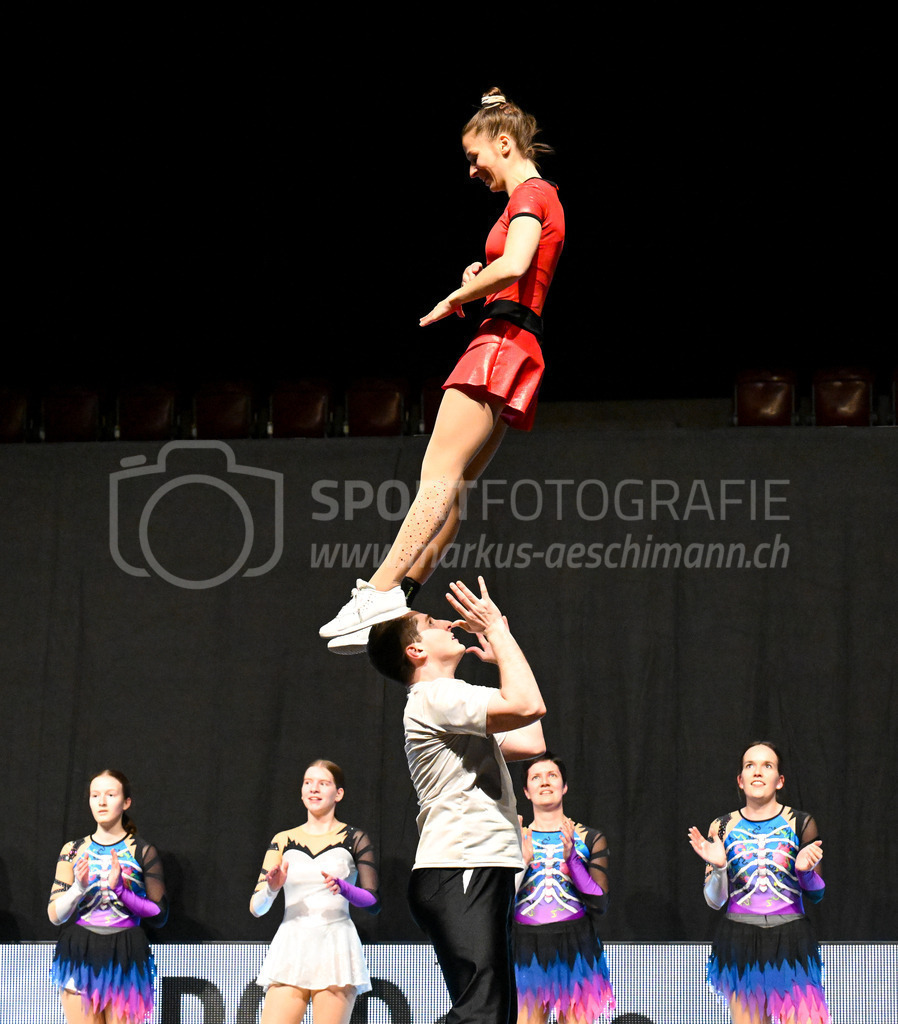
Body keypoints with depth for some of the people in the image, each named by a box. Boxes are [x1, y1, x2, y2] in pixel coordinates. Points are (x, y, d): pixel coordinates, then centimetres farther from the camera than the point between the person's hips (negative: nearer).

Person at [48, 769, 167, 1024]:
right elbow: (55, 915, 5)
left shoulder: (143, 852, 2)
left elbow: (159, 915, 0)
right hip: (79, 957, 2)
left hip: (125, 959, -2)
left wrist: (120, 889, -13)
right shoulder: (73, 850, 8)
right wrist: (79, 888, -14)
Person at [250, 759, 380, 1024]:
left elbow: (374, 902, 3)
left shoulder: (354, 839, 9)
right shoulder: (283, 841, 15)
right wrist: (272, 888, -12)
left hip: (335, 948, -2)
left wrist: (344, 888, -16)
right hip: (290, 948, 2)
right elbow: (256, 908, 9)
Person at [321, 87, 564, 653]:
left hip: (502, 344, -11)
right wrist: (480, 282, 15)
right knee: (452, 487, 3)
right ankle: (401, 596, 0)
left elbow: (513, 266, -24)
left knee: (440, 474, -21)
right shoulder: (541, 198, 25)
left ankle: (382, 593, -30)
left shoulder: (529, 194, -5)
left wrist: (455, 298, -10)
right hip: (518, 354, 11)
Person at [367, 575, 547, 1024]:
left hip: (480, 875, 11)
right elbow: (527, 705, -19)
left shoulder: (453, 708, 26)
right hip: (458, 874, -11)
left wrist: (501, 658, 30)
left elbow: (531, 741, 26)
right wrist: (498, 631, -7)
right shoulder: (433, 696, -8)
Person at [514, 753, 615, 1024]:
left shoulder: (590, 839, 9)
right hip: (526, 949, 1)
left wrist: (571, 859, -10)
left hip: (575, 949, -1)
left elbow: (600, 904, 0)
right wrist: (521, 861, -8)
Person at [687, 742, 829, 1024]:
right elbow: (714, 901, 4)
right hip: (739, 945, 1)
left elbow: (816, 896, 7)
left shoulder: (800, 823, 2)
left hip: (790, 941, -1)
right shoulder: (723, 828, 3)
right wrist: (718, 867, -14)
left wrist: (806, 871, -13)